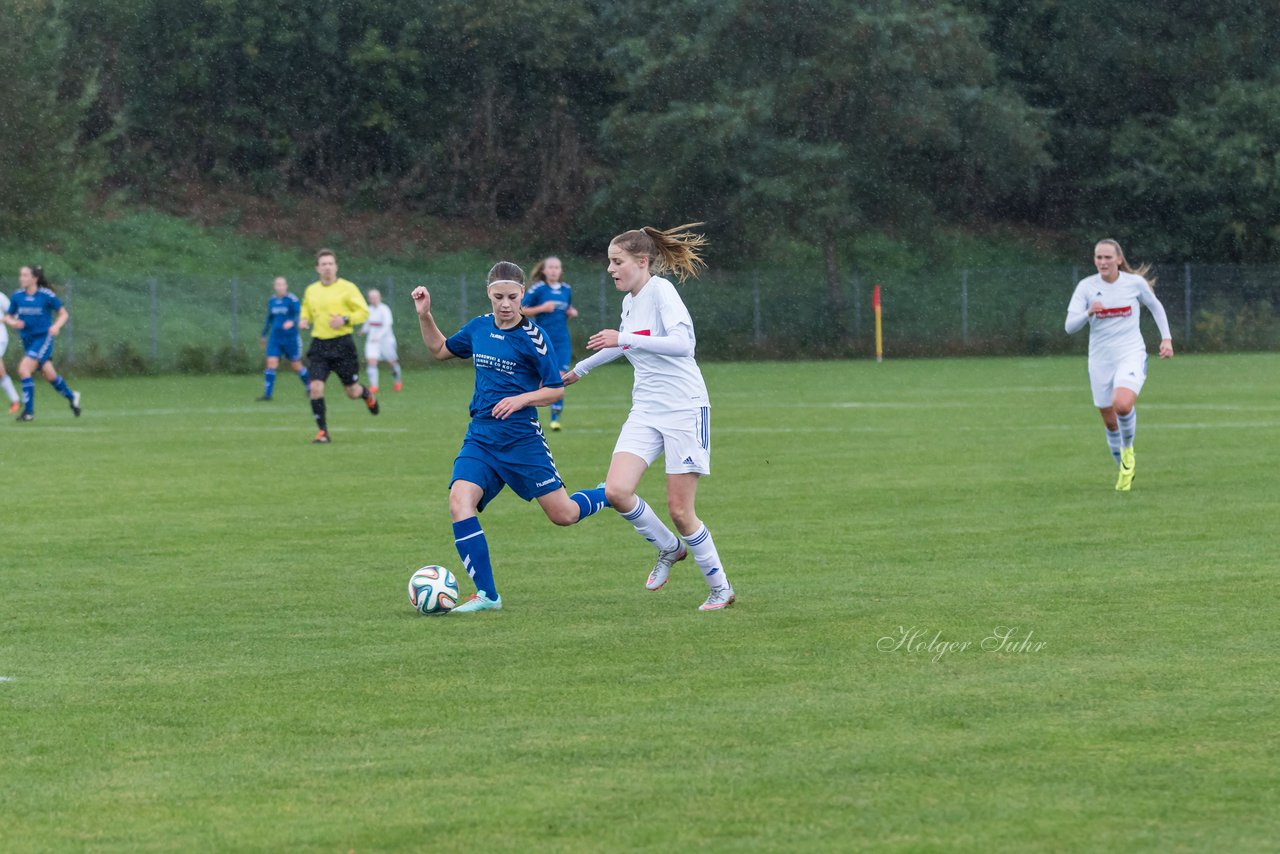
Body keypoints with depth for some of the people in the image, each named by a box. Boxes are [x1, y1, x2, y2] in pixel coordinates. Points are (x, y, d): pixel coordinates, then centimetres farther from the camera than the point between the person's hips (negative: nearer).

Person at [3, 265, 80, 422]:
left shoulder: (47, 295, -12)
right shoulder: (17, 296, 1)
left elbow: (64, 314, -2)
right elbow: (8, 316, 9)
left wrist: (56, 326, -21)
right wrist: (12, 322, -14)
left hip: (44, 338, -6)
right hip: (28, 340, 6)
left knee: (24, 369, -20)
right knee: (49, 374, 15)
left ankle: (29, 411, -13)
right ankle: (71, 396, 40)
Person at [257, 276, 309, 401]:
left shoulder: (292, 300, -9)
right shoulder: (271, 301, 9)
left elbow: (299, 314, -19)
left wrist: (292, 322, -40)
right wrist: (264, 336, 27)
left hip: (291, 337, -4)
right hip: (275, 338, 4)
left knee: (296, 366, 6)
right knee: (271, 364, -8)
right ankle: (267, 394, -6)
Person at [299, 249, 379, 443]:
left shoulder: (347, 288, -4)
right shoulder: (310, 291, 10)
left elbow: (364, 312, -4)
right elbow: (306, 311, 26)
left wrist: (345, 320, -20)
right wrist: (303, 320, 3)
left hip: (342, 345, -3)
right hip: (319, 346, 3)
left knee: (352, 392, 6)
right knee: (316, 387, -14)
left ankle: (367, 395, 44)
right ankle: (323, 432, -7)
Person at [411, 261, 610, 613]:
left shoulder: (532, 337, -8)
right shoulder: (479, 328, 7)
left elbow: (556, 389, -3)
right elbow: (440, 349, 24)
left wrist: (522, 399, -19)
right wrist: (424, 315, 10)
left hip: (522, 438, -4)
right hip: (480, 436, 4)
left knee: (563, 514, -1)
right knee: (459, 501, -19)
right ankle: (486, 595, -14)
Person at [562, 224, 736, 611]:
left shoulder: (661, 290, -12)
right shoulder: (630, 302, 11)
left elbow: (683, 342, -28)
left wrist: (625, 339, -28)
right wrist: (579, 370, 45)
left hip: (684, 409, -7)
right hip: (645, 412, 7)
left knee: (679, 509, -6)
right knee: (616, 491, -12)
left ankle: (721, 589, 12)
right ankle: (669, 548, 14)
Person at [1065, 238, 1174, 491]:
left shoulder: (1135, 283, -3)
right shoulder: (1086, 287, -4)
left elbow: (1155, 307, 16)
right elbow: (1070, 326, -9)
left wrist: (1166, 338, 10)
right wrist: (1089, 312, -27)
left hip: (1131, 355, -2)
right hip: (1100, 361, 2)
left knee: (1122, 405, -29)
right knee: (1110, 423, 9)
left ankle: (1128, 450, 1)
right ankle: (1125, 470, 33)